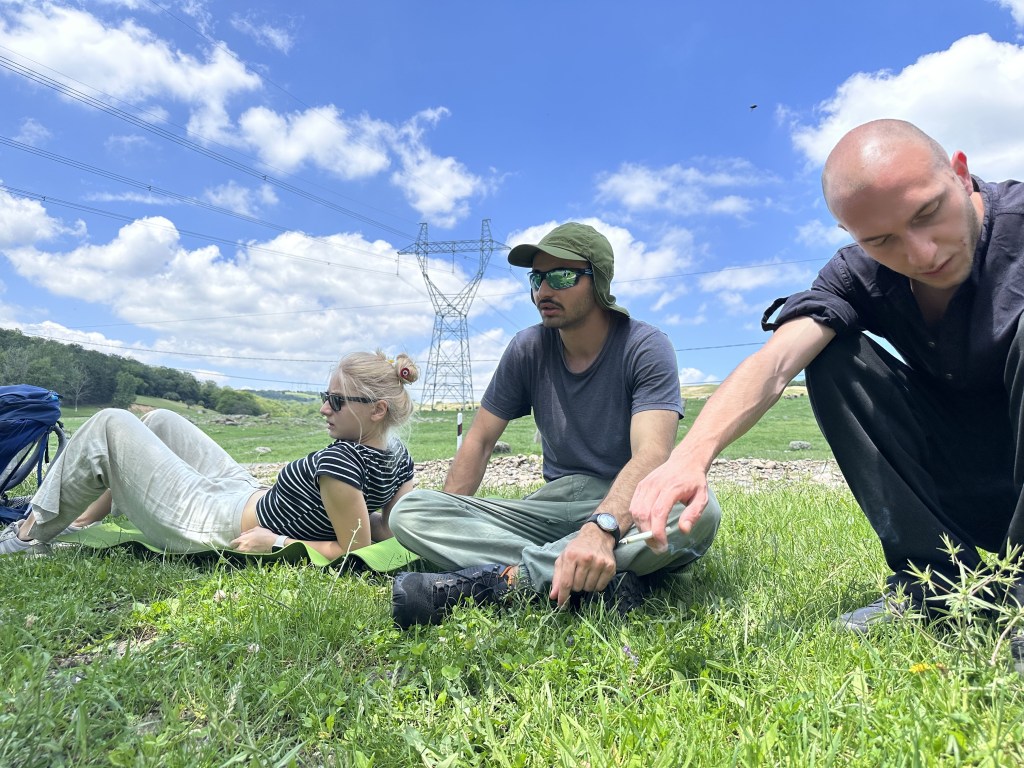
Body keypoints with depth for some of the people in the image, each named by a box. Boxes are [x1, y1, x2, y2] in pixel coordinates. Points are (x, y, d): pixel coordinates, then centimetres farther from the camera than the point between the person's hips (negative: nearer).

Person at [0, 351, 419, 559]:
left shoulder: (340, 460, -33)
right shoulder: (398, 454, -9)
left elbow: (354, 546, -31)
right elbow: (391, 529, -2)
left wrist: (276, 543, -23)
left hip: (210, 528, -9)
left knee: (109, 425, 3)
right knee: (158, 420, 22)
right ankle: (77, 522, 34)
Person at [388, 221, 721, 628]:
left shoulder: (645, 347, -10)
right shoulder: (528, 349, 3)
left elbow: (651, 453, -25)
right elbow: (480, 440, 7)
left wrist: (602, 528, -44)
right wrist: (448, 528, -5)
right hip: (555, 505, 4)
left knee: (697, 509, -38)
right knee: (408, 512, -15)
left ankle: (505, 576, -33)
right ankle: (600, 578, -31)